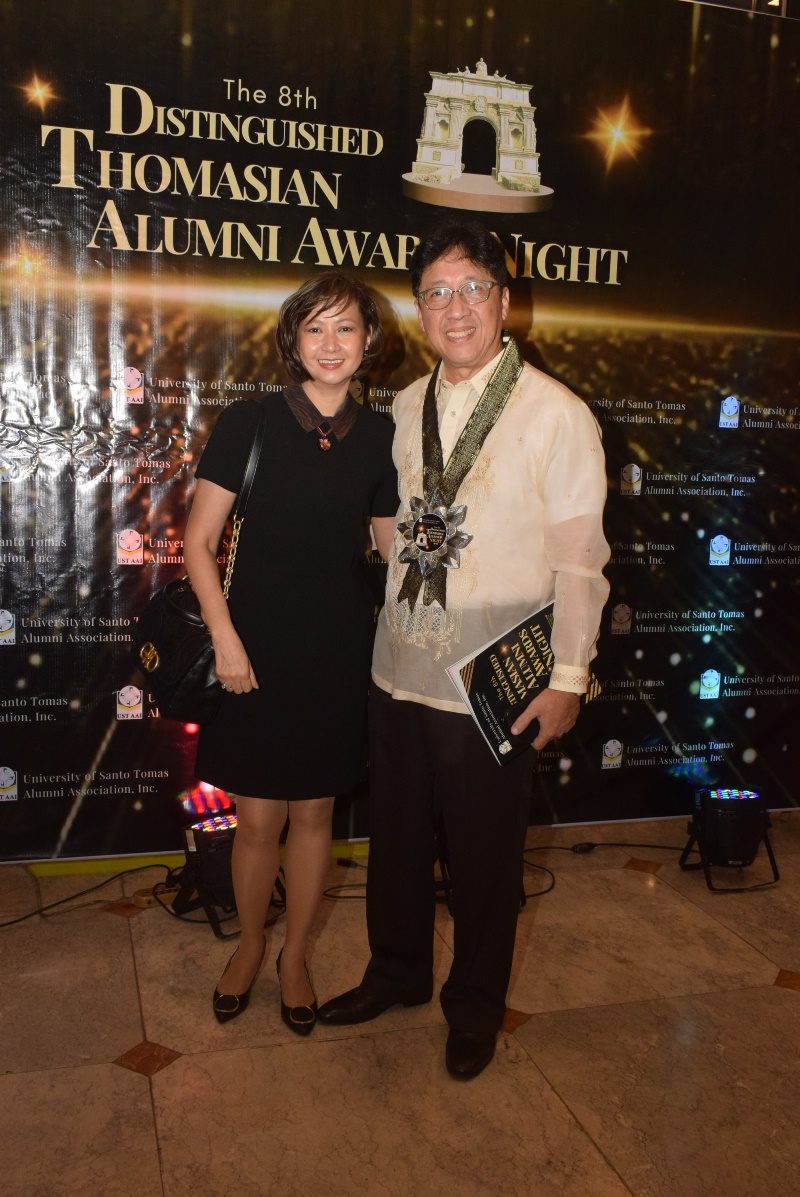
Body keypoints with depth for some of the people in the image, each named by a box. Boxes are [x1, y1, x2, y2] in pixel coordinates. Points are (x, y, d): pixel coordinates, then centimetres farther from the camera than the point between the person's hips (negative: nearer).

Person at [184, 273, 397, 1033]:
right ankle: (249, 945, 36)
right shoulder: (249, 423, -6)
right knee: (258, 819, 7)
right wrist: (225, 639, -12)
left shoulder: (378, 436, 3)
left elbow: (393, 546, 12)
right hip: (259, 645, -2)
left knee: (314, 813, 13)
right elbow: (198, 543, -5)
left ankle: (295, 956, 35)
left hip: (339, 648, 2)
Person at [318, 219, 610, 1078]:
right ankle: (396, 973, 45)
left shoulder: (557, 415, -11)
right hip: (399, 669, 5)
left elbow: (579, 559, -10)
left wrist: (567, 678, -10)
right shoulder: (406, 408, 6)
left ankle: (474, 1008, 37)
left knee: (483, 856, 12)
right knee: (396, 838, 20)